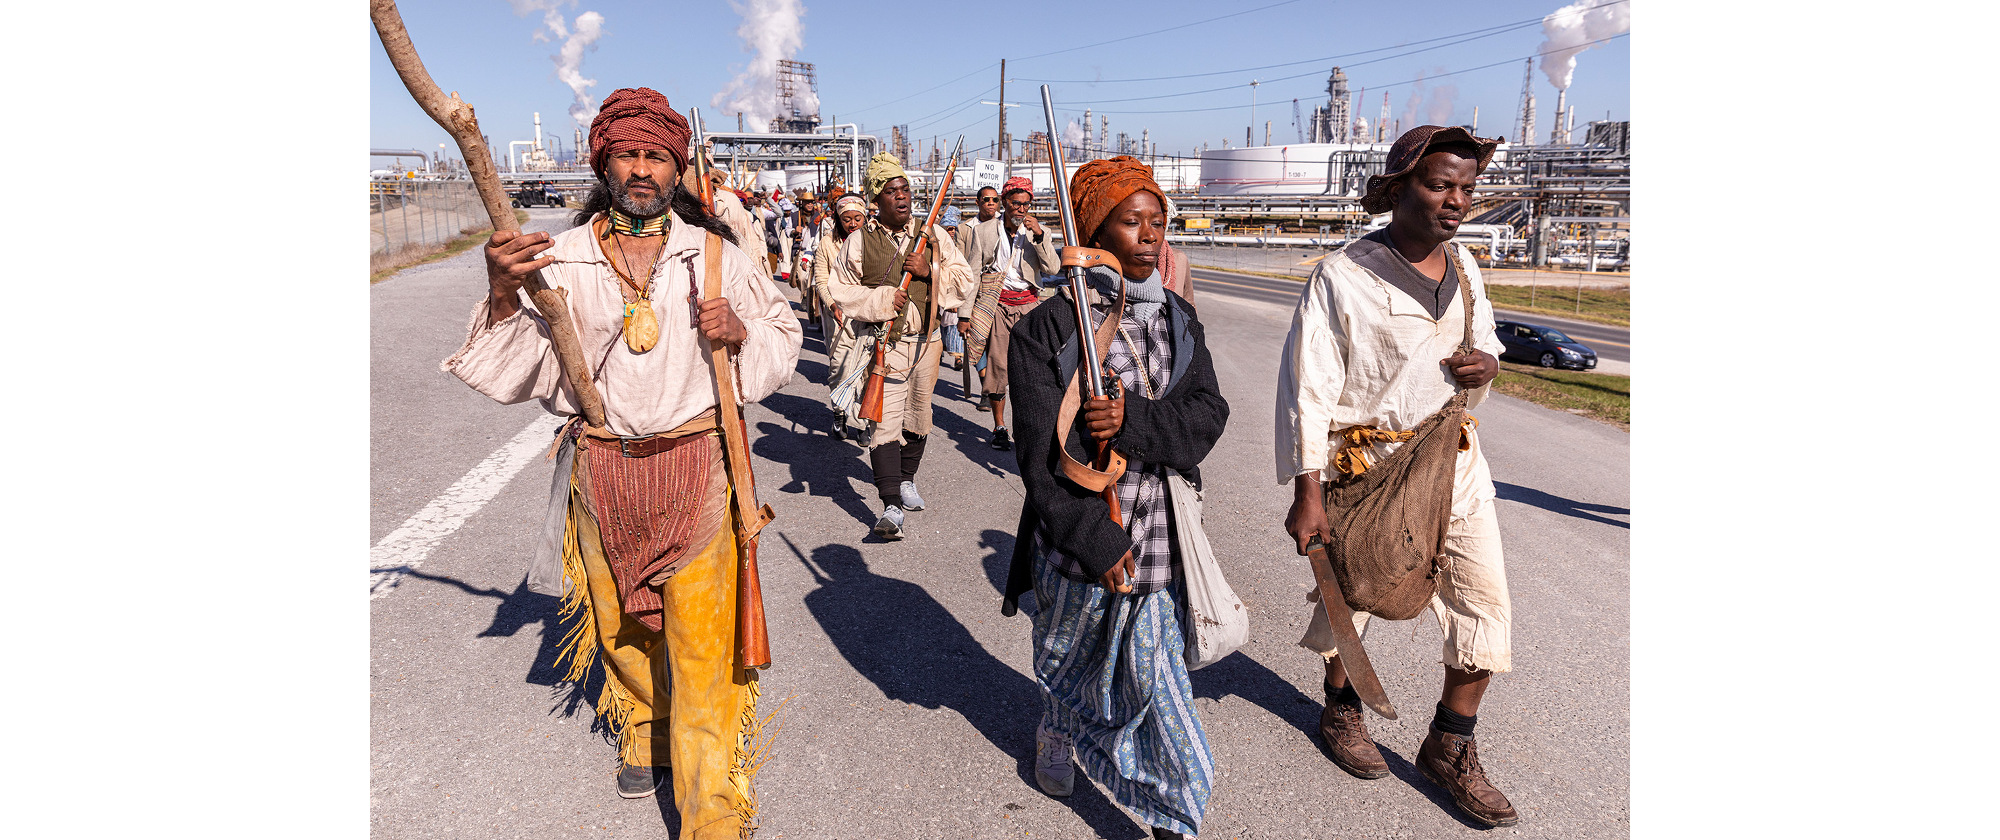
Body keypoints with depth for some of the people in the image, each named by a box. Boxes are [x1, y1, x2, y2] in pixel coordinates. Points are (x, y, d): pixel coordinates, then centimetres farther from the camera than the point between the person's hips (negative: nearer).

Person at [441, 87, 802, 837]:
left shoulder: (713, 253, 0)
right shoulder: (562, 259, -1)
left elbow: (781, 341, 8)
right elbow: (510, 375, -5)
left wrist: (740, 331, -14)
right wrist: (503, 294, -22)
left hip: (694, 467, -2)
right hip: (600, 470, 2)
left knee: (700, 636, -2)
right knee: (622, 625, 18)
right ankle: (644, 735, 46)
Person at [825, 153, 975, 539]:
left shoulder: (933, 235, 6)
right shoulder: (859, 241, -2)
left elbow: (965, 280, 5)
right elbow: (840, 291, -2)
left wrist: (930, 272, -13)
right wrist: (882, 298, -15)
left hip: (926, 340, 4)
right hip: (884, 343, -4)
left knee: (918, 416, 17)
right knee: (885, 421, -14)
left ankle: (906, 480, 39)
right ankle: (891, 507, -16)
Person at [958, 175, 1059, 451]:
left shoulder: (1039, 232, 9)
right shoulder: (983, 232, 7)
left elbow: (1053, 268, -4)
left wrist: (1039, 235, -14)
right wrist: (965, 314, 3)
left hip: (1029, 304, 1)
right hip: (997, 304, -1)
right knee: (997, 364, -1)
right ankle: (999, 427, 10)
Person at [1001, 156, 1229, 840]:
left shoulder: (1177, 318, 4)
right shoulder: (1047, 329, -12)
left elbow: (1207, 413, -6)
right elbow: (1041, 455, -14)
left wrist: (1134, 420, -25)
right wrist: (1097, 541, -17)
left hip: (1160, 536, 3)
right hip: (1074, 533, -2)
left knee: (1151, 667, 5)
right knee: (1068, 652, 21)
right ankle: (1054, 737, 53)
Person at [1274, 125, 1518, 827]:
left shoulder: (1463, 264, 7)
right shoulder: (1343, 277, -14)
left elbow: (1484, 339, 22)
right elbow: (1309, 389, -15)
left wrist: (1487, 362, -5)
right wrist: (1306, 494, -17)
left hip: (1455, 457, 6)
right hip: (1368, 462, -6)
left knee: (1486, 603, 5)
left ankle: (1451, 746, 24)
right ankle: (1341, 709, 39)